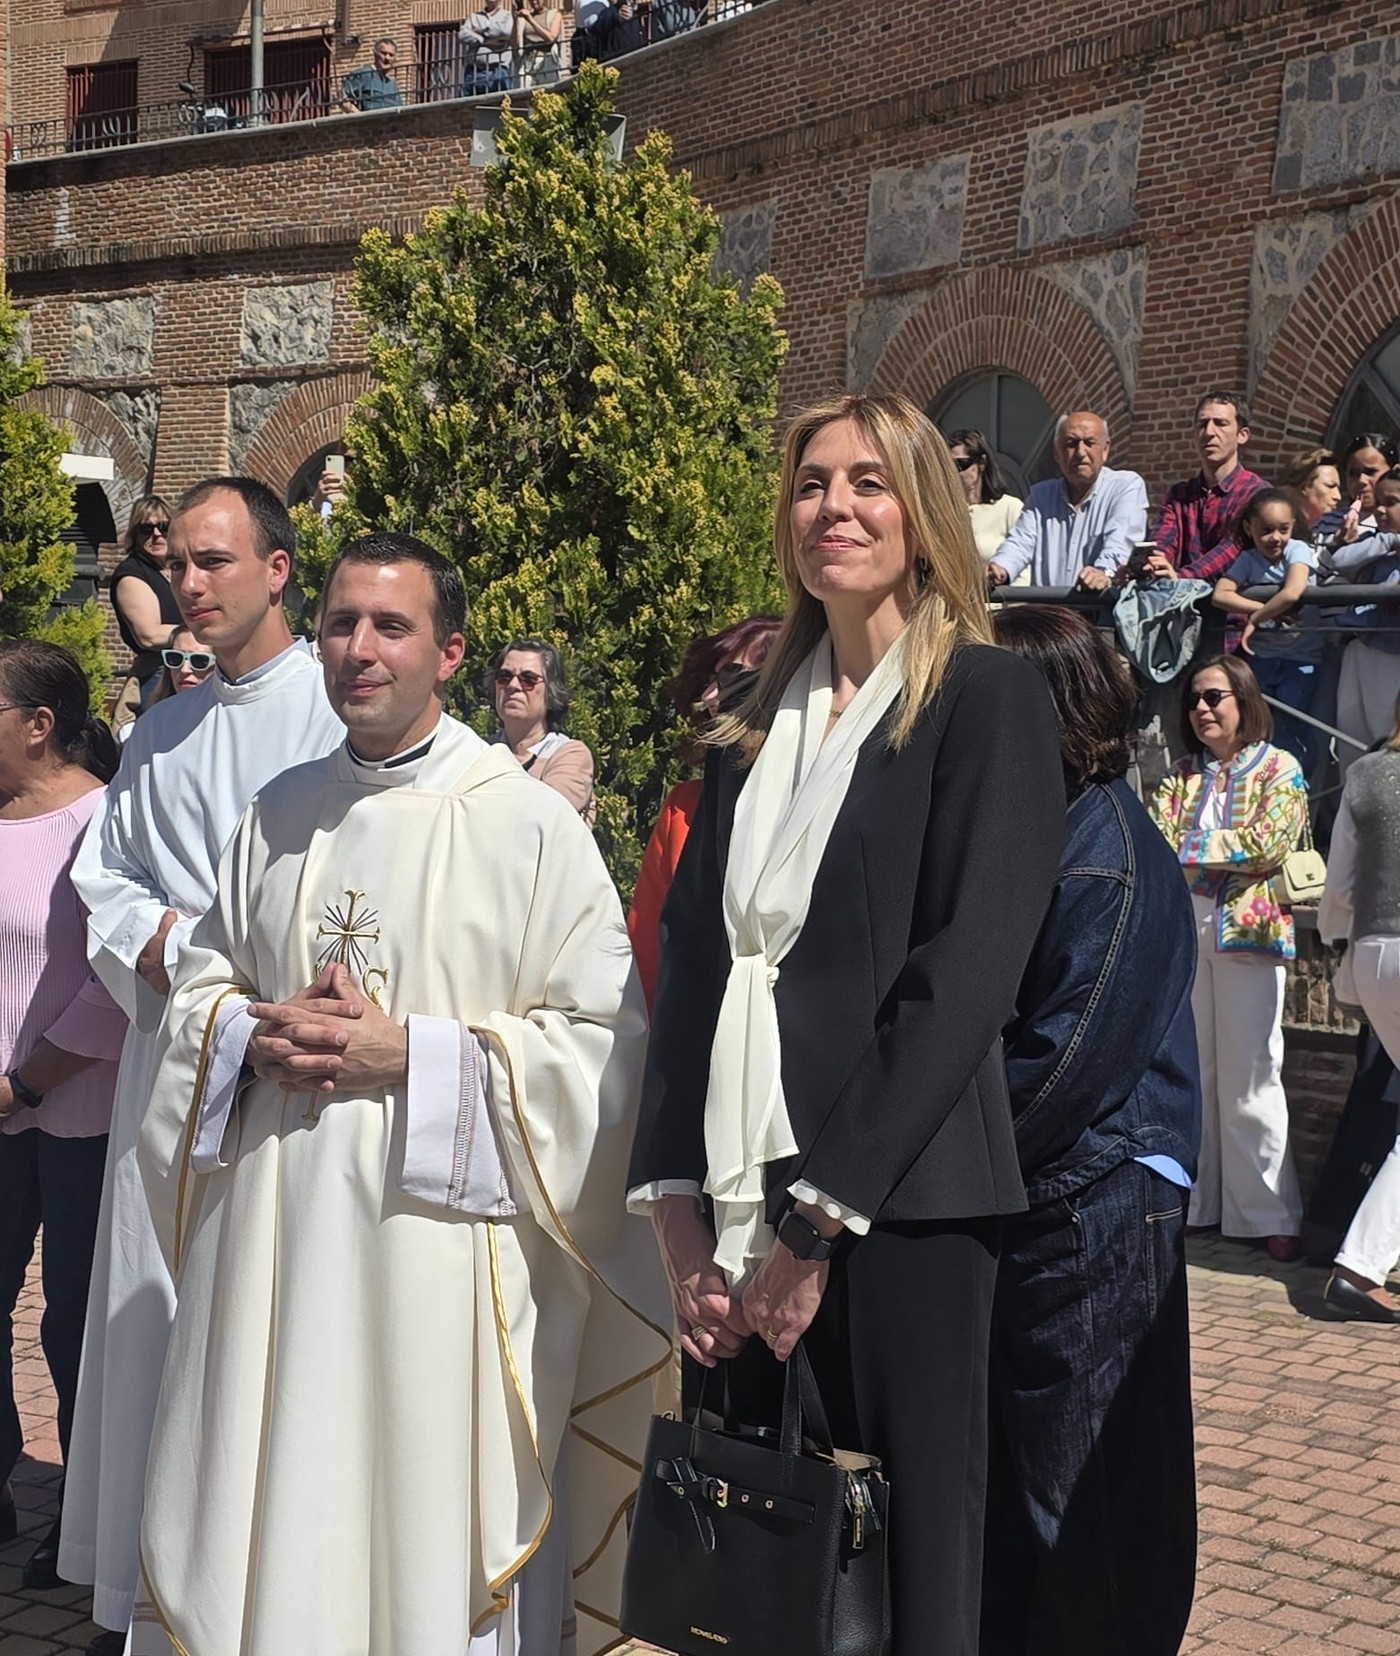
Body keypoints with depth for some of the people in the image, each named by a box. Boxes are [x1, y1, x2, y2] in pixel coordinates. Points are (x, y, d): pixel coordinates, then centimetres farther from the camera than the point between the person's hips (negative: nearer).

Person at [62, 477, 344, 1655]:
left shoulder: (338, 712, -4)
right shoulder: (160, 733, 17)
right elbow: (104, 876, 18)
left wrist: (195, 936, -12)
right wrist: (157, 938, -4)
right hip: (171, 1054, 6)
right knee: (157, 1315, 6)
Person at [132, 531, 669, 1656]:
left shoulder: (532, 827, -4)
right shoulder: (278, 816, 12)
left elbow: (604, 1041, -9)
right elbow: (201, 984, 19)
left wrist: (412, 1054, -16)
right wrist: (253, 1036, -4)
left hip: (437, 1227, -4)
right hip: (275, 1234, 5)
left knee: (428, 1524, 1)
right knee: (269, 1529, 8)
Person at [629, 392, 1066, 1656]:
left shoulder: (990, 698, -4)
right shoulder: (758, 719, 14)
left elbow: (965, 975, -12)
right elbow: (690, 961, 10)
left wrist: (823, 1215, -15)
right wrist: (677, 1198, -2)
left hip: (893, 1206, -5)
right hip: (734, 1200, 5)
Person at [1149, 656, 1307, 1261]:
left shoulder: (1278, 769, 4)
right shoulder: (1183, 776, 17)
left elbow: (1270, 841, -9)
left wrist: (1186, 847, -8)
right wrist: (1225, 850, -15)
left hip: (1247, 928, -4)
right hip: (1181, 927, 4)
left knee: (1249, 1077, -5)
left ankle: (1269, 1215, 1)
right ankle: (1192, 1202, 11)